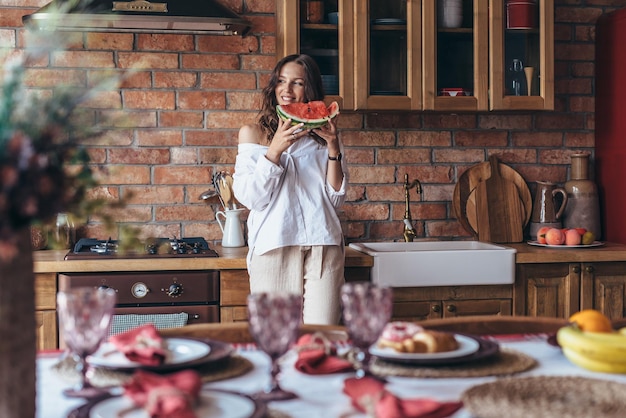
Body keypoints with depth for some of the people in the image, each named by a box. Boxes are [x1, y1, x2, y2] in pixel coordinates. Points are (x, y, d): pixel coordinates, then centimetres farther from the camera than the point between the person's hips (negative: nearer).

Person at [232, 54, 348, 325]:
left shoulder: (323, 136, 13)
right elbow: (250, 197, -3)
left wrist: (333, 148, -3)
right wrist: (276, 149, -14)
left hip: (323, 245, 1)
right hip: (273, 245, -1)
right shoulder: (254, 133, 8)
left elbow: (337, 199, 7)